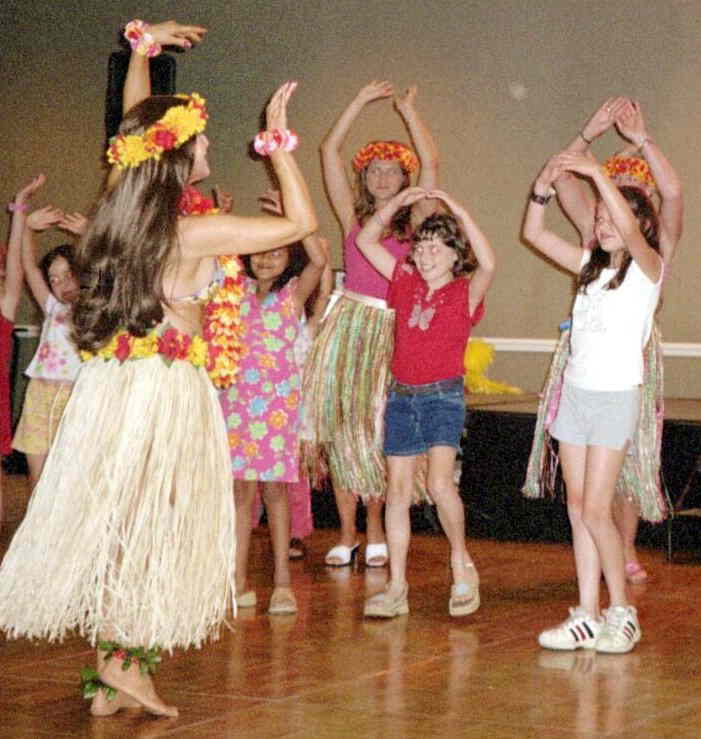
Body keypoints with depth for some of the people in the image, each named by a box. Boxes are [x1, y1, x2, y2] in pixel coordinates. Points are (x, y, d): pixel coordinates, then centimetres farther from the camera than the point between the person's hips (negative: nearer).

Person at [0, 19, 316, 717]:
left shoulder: (118, 212, 3)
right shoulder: (195, 232, -15)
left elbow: (134, 138, 23)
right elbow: (302, 221, -10)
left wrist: (141, 51, 29)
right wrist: (277, 138, -5)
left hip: (109, 387, 7)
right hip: (167, 389, -7)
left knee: (115, 522, 11)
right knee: (153, 526, 4)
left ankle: (111, 678, 16)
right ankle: (123, 662, 5)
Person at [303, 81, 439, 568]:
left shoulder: (413, 220, 7)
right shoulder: (354, 215, 12)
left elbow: (431, 165, -4)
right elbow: (330, 150, 8)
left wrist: (409, 110, 1)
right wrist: (363, 101, 8)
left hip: (391, 328, -2)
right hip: (348, 322, 2)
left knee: (374, 423, -3)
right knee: (340, 422, -1)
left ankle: (376, 531, 10)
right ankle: (347, 533, 5)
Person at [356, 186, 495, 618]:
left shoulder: (465, 293, -4)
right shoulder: (406, 283, 9)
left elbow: (488, 264, -25)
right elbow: (366, 241, 12)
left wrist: (460, 213, -26)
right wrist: (395, 204, 0)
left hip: (444, 395, -5)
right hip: (402, 395, 5)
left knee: (440, 482, -21)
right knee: (398, 488, 4)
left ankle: (462, 564, 2)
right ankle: (397, 589, 9)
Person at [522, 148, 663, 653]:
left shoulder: (648, 268, -5)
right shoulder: (591, 266, 12)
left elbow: (629, 228, -27)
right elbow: (534, 234, 8)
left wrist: (597, 173, -29)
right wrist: (544, 186, -7)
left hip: (616, 396, -6)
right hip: (576, 390, 6)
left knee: (595, 510, -9)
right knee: (578, 508, 4)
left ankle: (623, 613, 4)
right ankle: (587, 616, 8)